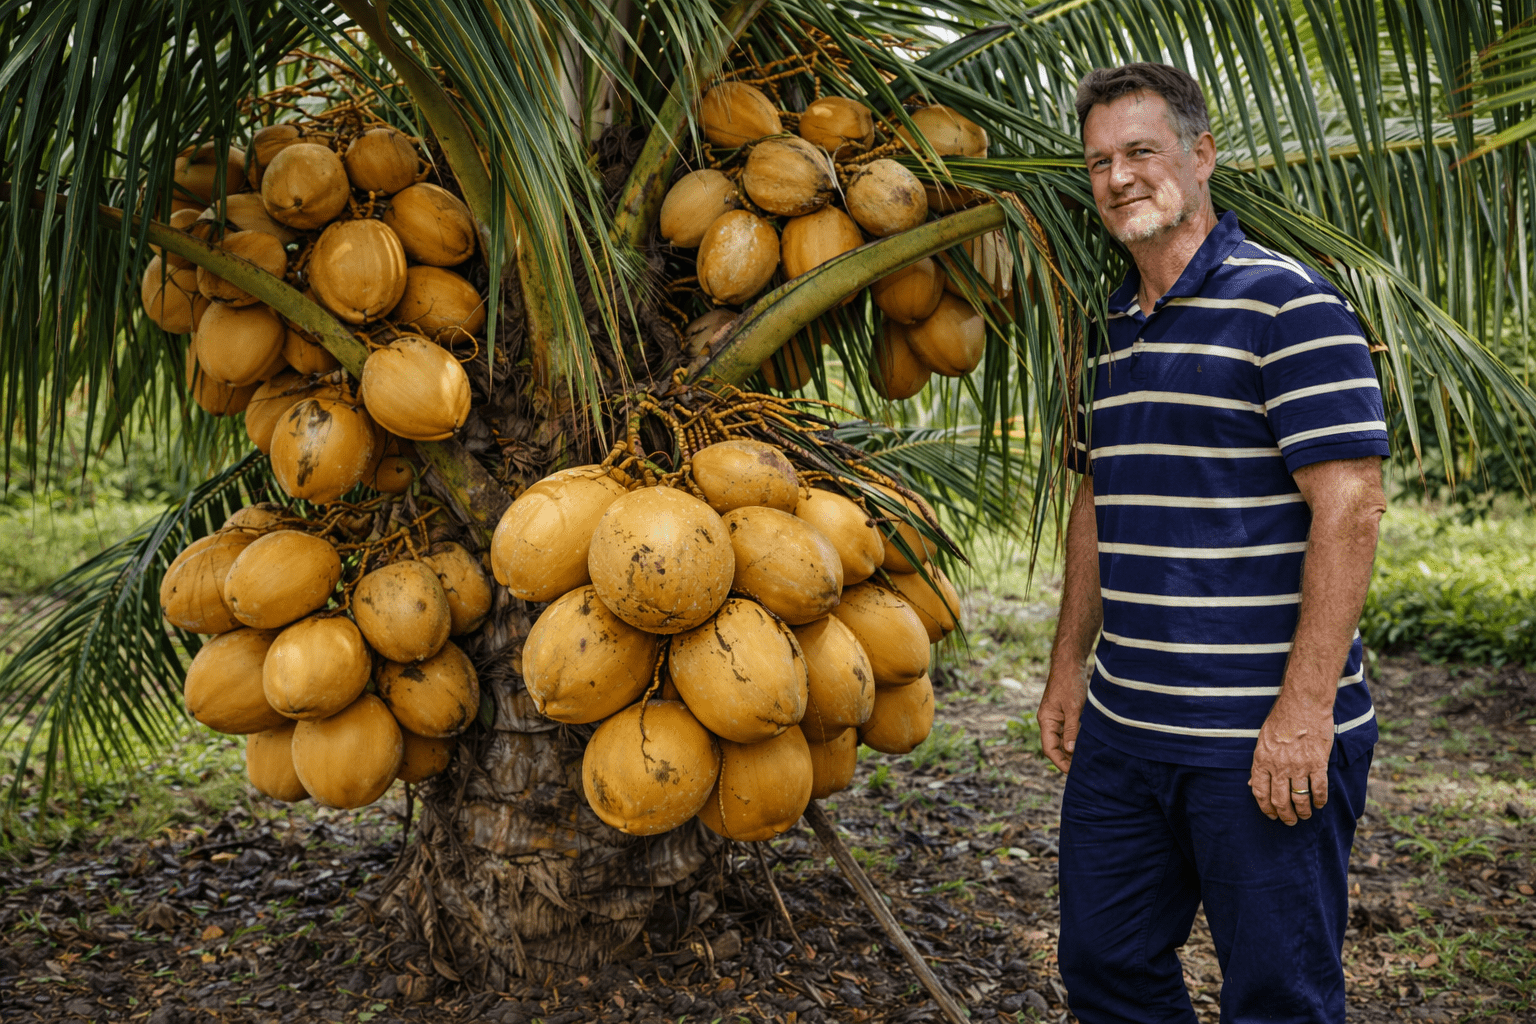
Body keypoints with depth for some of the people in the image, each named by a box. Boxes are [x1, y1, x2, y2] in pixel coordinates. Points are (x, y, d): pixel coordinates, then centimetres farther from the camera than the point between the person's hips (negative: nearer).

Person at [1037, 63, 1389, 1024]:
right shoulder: (1114, 329, 13)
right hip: (1121, 728, 8)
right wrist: (1069, 665, 19)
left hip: (1263, 737, -7)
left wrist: (1306, 709, -20)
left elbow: (1351, 506, -17)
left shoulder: (1287, 303, -11)